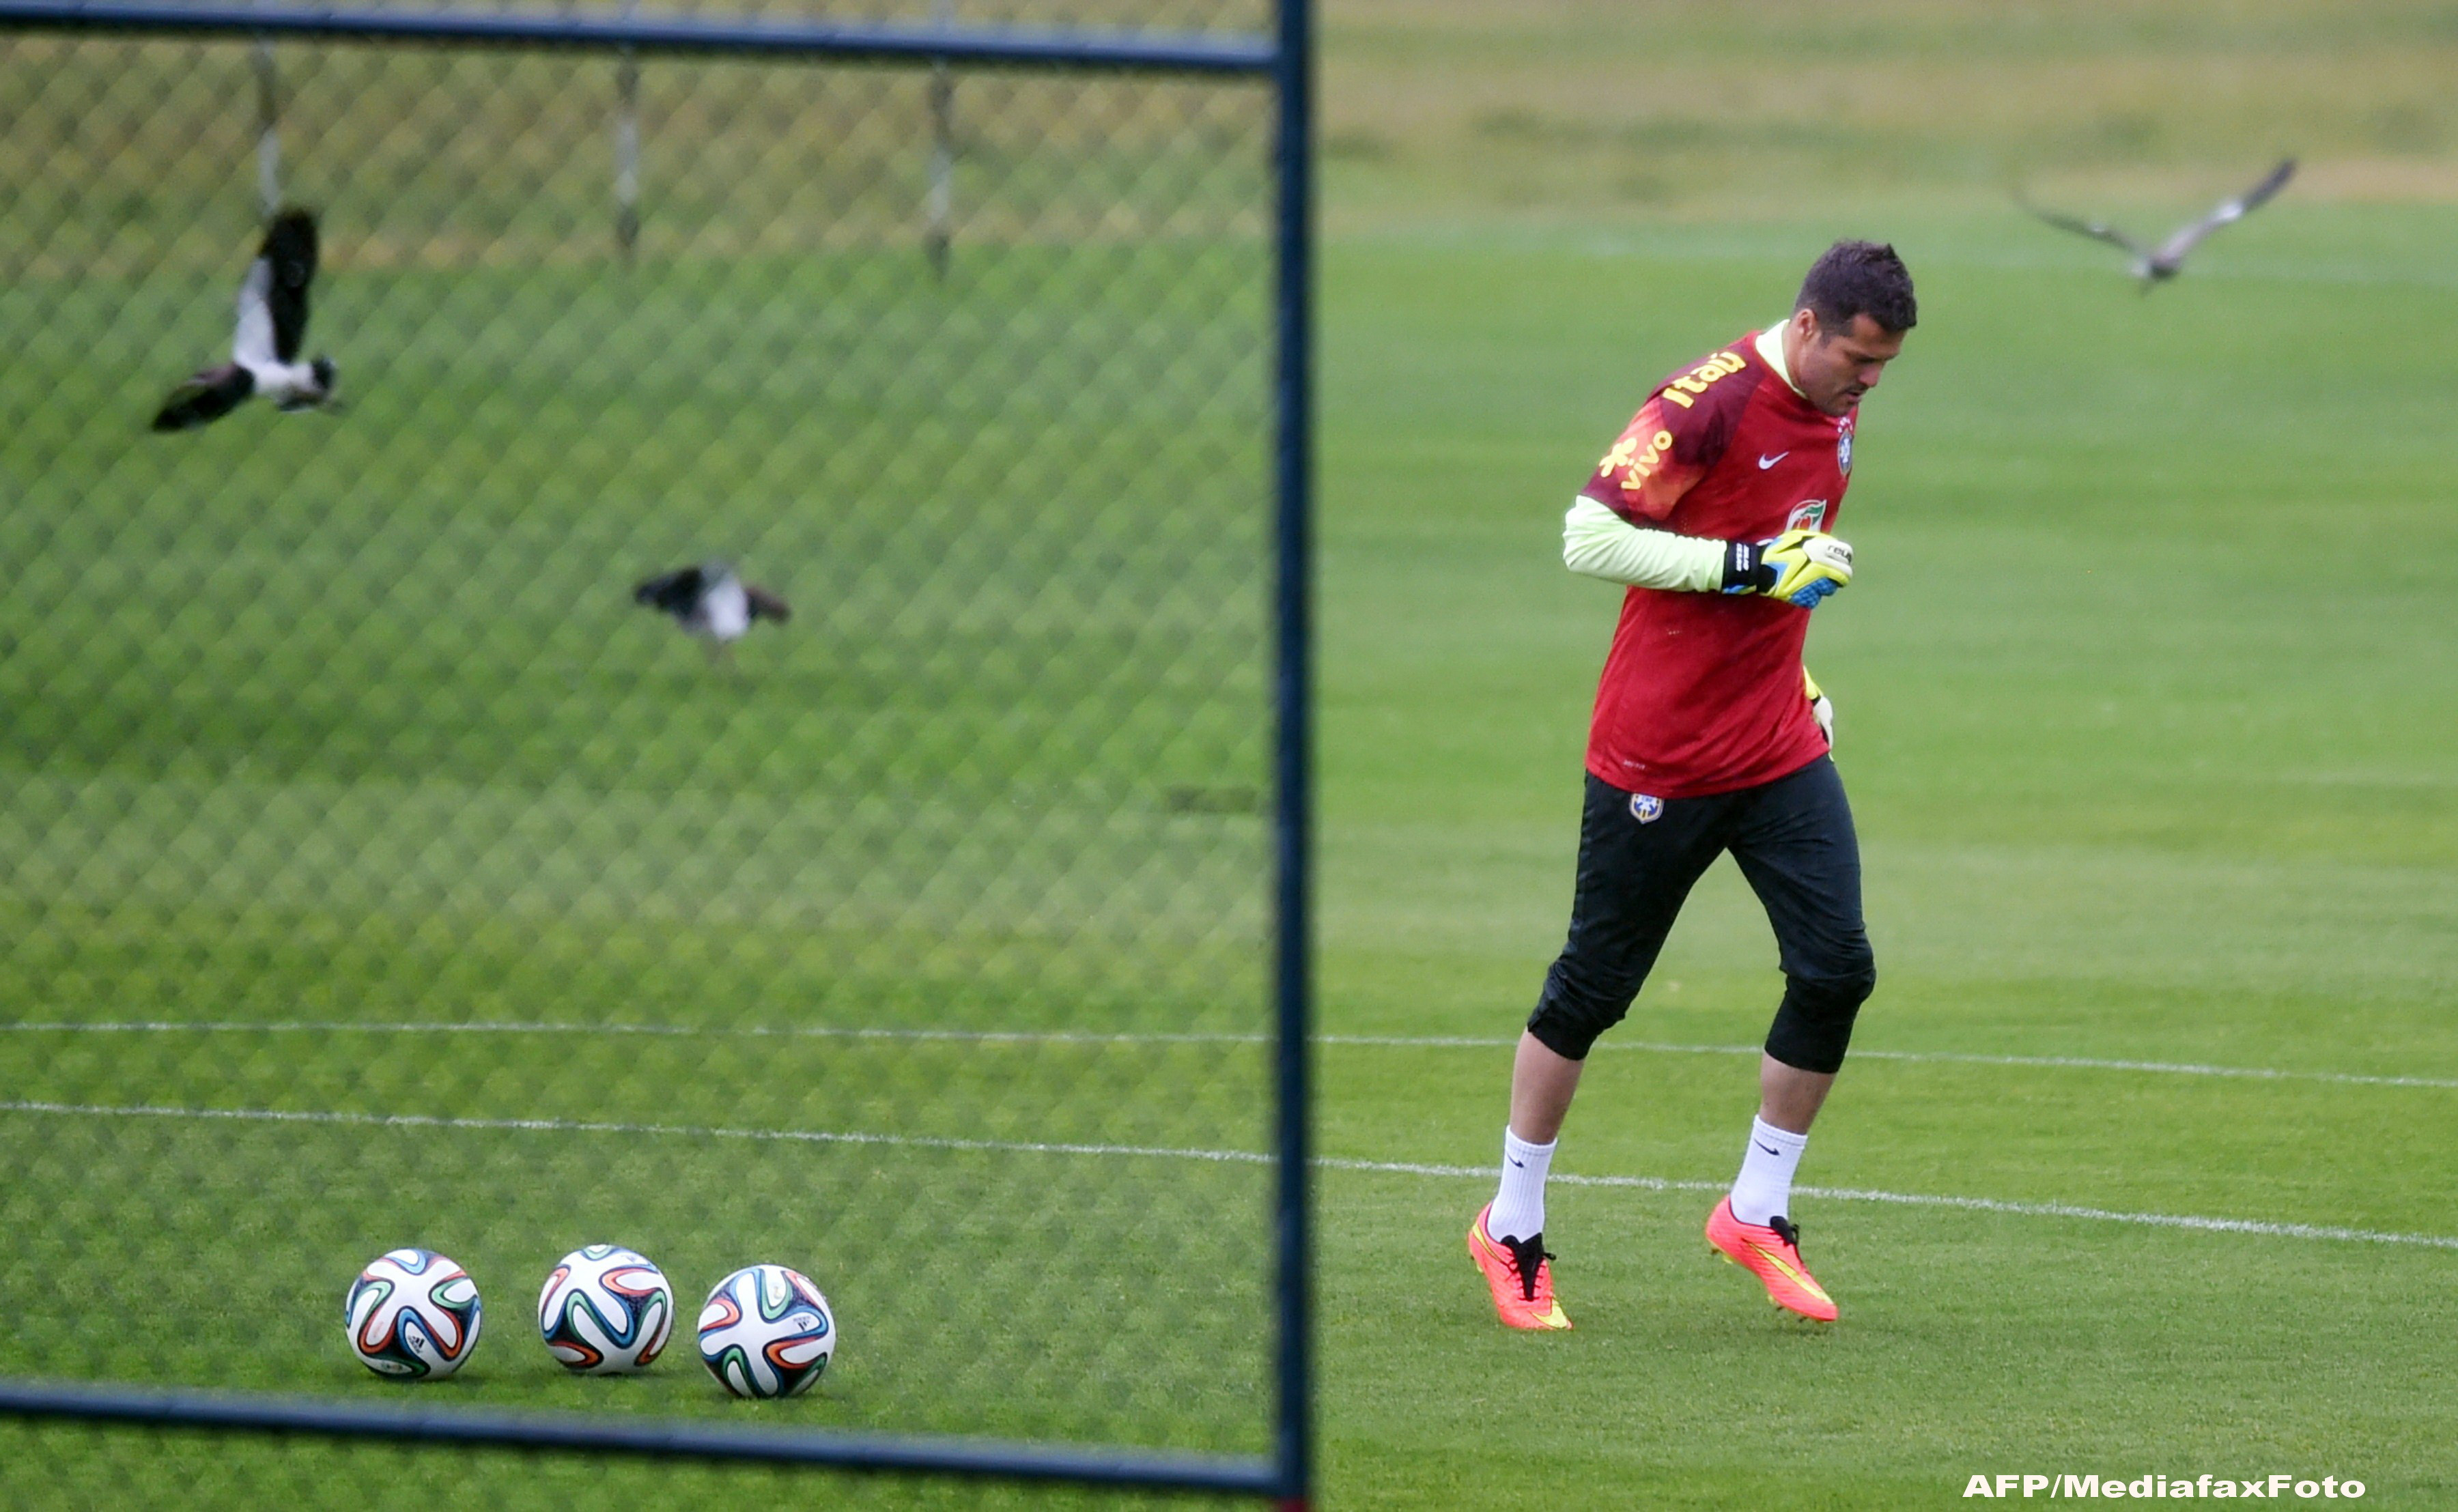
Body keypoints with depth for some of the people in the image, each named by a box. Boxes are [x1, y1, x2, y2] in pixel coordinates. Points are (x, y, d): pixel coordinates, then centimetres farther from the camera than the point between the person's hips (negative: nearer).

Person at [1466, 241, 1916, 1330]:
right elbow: (1588, 538, -23)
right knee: (1593, 987, 4)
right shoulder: (1711, 401, -18)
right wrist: (1751, 567, -27)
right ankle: (1512, 1230, 19)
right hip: (1657, 757, -7)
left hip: (1779, 749, 7)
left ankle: (1758, 1214, 10)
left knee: (1837, 970, -6)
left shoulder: (1836, 415, 8)